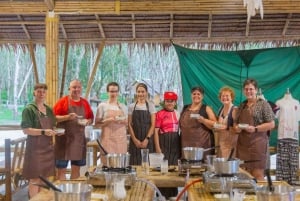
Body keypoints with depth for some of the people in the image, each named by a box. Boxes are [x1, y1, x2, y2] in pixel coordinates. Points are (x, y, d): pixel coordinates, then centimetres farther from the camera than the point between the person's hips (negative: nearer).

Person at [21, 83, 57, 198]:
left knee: (44, 177, 12)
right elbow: (25, 130, -15)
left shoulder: (49, 110, 12)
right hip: (35, 148, -7)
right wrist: (43, 132, -25)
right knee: (35, 179, -5)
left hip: (48, 147, 7)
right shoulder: (29, 109, -9)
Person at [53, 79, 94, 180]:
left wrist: (87, 122, -6)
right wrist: (67, 117, -21)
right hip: (64, 138, -4)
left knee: (76, 168, 11)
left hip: (79, 138, 5)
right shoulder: (63, 101, -4)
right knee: (61, 168, -2)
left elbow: (91, 118, 16)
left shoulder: (85, 102, 10)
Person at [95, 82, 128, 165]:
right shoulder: (102, 106, 3)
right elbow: (97, 124, 0)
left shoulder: (123, 107, 13)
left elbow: (127, 123, 16)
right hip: (108, 138, -3)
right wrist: (108, 120, -15)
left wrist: (123, 121, -5)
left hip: (121, 138, 3)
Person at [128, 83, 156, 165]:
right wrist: (135, 139, -7)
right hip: (135, 140, 1)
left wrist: (147, 139, -11)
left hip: (147, 140, -1)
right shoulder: (131, 106, 7)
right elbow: (129, 125, 4)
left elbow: (153, 125, -2)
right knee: (135, 162, -1)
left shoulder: (151, 106, 3)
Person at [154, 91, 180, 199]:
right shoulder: (160, 114, -4)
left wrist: (181, 146, 12)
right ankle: (163, 193, 3)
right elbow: (156, 131, -8)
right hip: (164, 142, -5)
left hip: (175, 143, 5)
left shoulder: (177, 114, 12)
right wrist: (157, 147, -14)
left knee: (174, 166, 8)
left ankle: (173, 193, 18)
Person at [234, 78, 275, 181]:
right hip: (242, 144, 6)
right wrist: (236, 127, 1)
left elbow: (271, 124, -7)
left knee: (257, 174, -6)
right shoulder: (242, 105, 16)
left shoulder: (263, 104, -3)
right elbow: (235, 122, 24)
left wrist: (255, 129, -18)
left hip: (257, 143, -6)